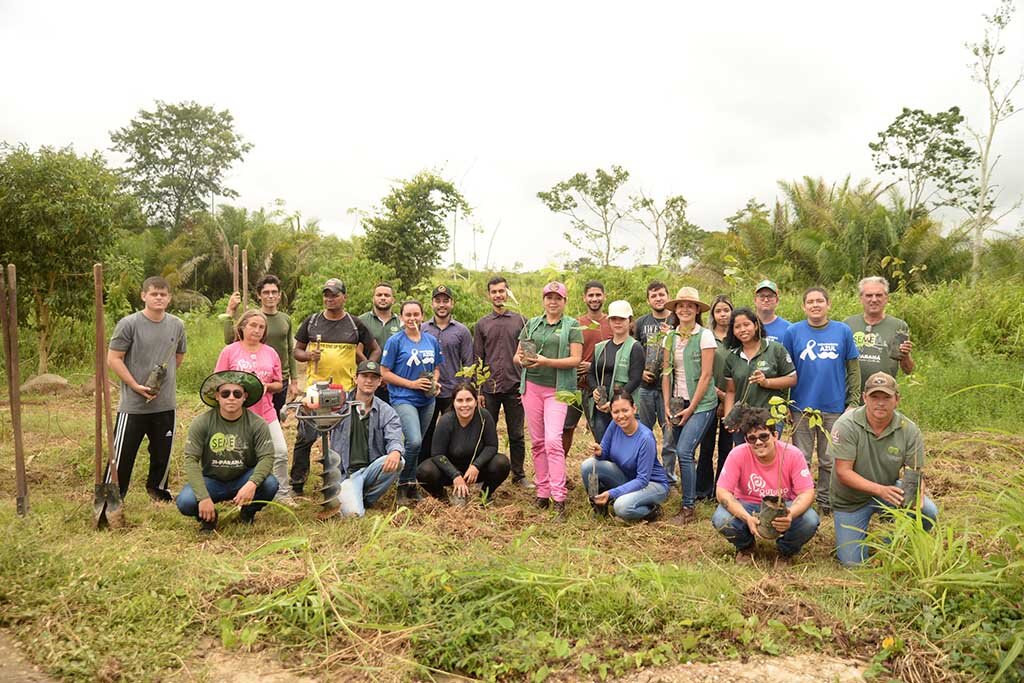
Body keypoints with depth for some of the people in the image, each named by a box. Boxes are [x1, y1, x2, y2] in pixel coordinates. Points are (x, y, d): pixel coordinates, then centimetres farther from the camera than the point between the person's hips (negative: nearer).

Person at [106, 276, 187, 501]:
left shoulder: (177, 325, 5)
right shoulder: (129, 324, -9)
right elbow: (113, 359, -9)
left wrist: (164, 378, 11)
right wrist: (136, 385, -15)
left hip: (166, 404, 5)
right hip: (133, 405, -4)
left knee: (163, 451, 16)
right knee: (122, 453, 1)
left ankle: (157, 488, 35)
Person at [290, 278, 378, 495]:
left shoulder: (355, 324, 5)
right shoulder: (312, 322, 7)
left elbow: (375, 350, 13)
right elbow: (296, 351, 11)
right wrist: (308, 355, -11)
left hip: (346, 390, 0)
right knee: (305, 438, -2)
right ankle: (296, 485, 9)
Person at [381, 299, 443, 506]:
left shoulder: (432, 340, 9)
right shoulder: (395, 341, -5)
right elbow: (384, 373, -6)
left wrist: (435, 383, -2)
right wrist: (411, 384, -14)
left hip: (427, 401, 5)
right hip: (403, 399, -5)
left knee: (417, 444, 12)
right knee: (414, 441, -21)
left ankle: (411, 486, 27)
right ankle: (404, 485, -2)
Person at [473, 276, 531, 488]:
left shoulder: (520, 321, 6)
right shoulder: (482, 324, 8)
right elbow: (477, 359, 7)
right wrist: (477, 389, 1)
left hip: (515, 386, -1)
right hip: (489, 388, 1)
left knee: (516, 435, 6)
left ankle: (519, 474, 18)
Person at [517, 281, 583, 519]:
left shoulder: (572, 326, 2)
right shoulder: (532, 324, 14)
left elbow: (576, 359, -7)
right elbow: (517, 355, 14)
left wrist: (546, 361, -18)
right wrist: (523, 360, -10)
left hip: (557, 389, -4)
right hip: (531, 386, 4)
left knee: (553, 440, -15)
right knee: (537, 442, 7)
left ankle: (558, 497, -11)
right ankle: (542, 492, 15)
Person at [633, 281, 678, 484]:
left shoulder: (677, 322, 1)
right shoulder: (641, 323, 9)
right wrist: (640, 371, -1)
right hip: (645, 386, 3)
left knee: (670, 433, 0)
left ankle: (668, 475, 13)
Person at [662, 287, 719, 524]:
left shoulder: (705, 335, -8)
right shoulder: (670, 337, 8)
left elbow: (706, 375, -11)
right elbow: (667, 373, 9)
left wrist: (691, 408, -12)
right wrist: (667, 405, 1)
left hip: (701, 403, -5)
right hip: (678, 402, 6)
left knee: (684, 452, -14)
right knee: (682, 454, 5)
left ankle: (688, 508, -4)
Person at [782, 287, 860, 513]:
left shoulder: (843, 331, 2)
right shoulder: (793, 331, 0)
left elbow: (853, 370, 5)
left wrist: (853, 402, 0)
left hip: (834, 407, 1)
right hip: (801, 407, -1)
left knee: (829, 460, 11)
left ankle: (825, 501, 24)